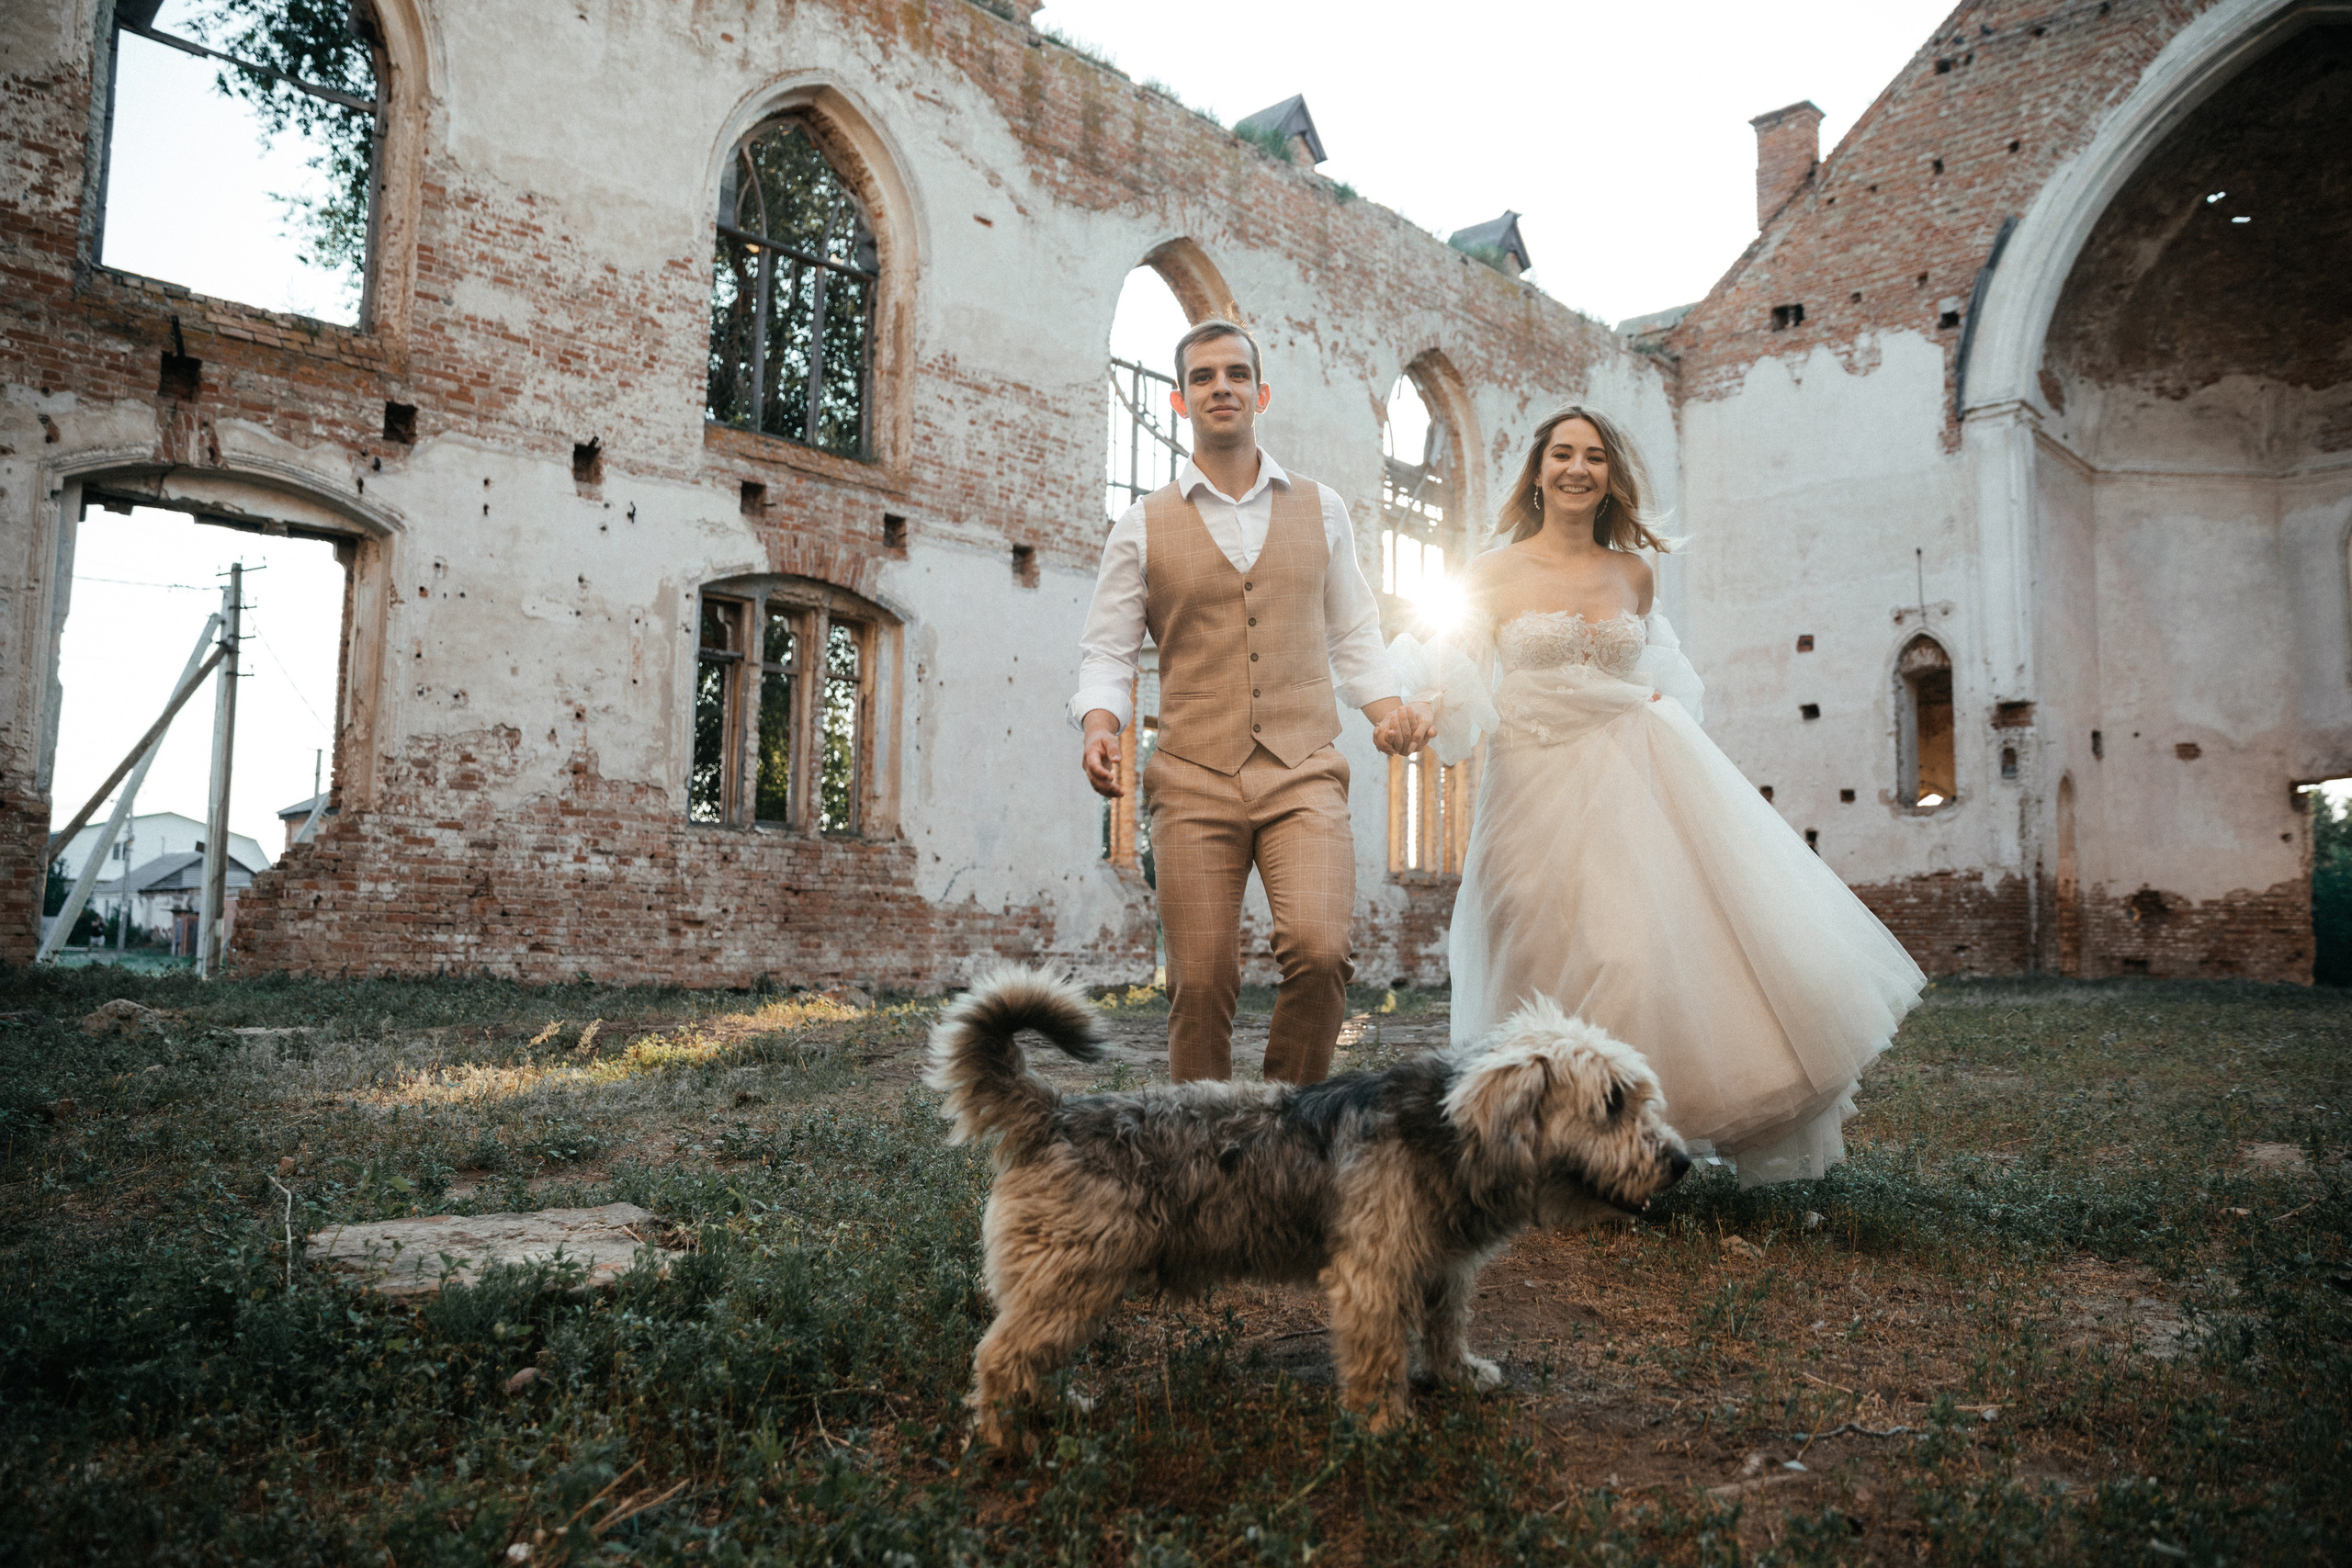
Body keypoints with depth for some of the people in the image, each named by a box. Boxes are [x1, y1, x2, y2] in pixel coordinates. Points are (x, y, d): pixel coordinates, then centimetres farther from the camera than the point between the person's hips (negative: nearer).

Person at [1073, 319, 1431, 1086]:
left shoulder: (1320, 510, 15)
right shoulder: (1142, 526, 10)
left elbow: (1352, 634, 19)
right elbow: (1106, 652, 9)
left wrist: (1390, 711, 1)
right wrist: (1099, 727, -10)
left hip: (1304, 773, 1)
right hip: (1194, 779, 0)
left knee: (1320, 950, -19)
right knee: (1201, 986, -3)